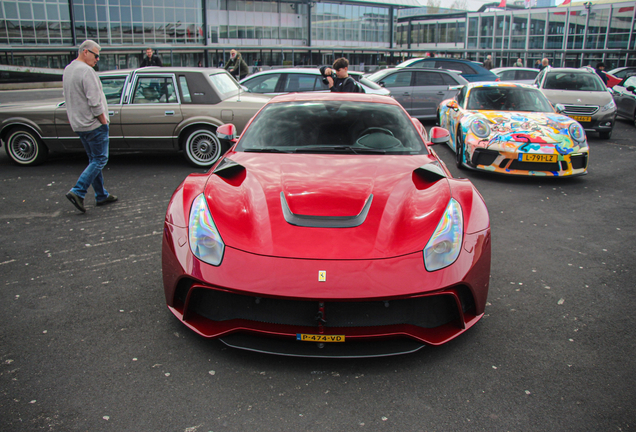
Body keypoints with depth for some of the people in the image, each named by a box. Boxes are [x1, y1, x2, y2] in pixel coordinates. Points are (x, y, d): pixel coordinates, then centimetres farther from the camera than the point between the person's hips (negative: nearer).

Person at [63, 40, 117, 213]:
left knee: (94, 160, 15)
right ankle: (77, 192, -10)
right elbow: (94, 101, -21)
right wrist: (104, 121, -12)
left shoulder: (67, 70, 13)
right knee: (100, 160, -3)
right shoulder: (86, 71, -17)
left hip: (78, 124, 10)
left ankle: (101, 196, 20)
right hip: (93, 124, -10)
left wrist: (73, 118, 22)